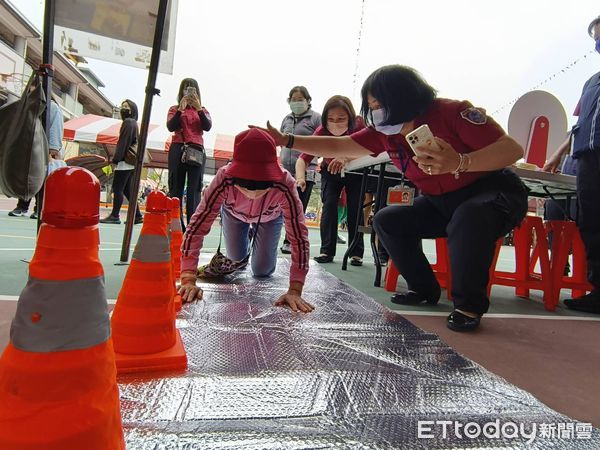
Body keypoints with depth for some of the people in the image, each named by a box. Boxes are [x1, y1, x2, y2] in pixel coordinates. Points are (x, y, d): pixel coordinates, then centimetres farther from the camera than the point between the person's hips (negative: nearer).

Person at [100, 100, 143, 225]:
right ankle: (137, 216, 10)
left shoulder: (128, 122, -8)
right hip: (131, 162, 10)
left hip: (125, 162, -10)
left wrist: (116, 158, -16)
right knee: (127, 190, 11)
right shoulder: (134, 123, 21)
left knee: (117, 188, -6)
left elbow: (123, 141, -15)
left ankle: (114, 216, -3)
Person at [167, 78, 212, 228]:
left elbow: (208, 127, -1)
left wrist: (198, 108, -13)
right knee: (176, 188, -5)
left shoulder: (202, 110, 19)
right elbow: (171, 127, -3)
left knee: (194, 189, -8)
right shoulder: (174, 109, 16)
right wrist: (181, 109, -13)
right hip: (178, 149, 0)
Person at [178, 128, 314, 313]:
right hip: (234, 213, 1)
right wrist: (188, 280, -49)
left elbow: (299, 237, -41)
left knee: (262, 272, 5)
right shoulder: (224, 179, -43)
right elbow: (197, 227, -42)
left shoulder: (285, 185, -44)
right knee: (236, 259, 14)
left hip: (269, 217, 0)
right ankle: (247, 240, 47)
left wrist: (295, 291, -46)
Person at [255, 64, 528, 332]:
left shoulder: (451, 112, -24)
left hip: (494, 194, -6)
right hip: (442, 204, 7)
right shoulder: (384, 133, -5)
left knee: (468, 218, -38)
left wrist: (459, 162, -45)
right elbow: (338, 146, -3)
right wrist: (286, 140, -9)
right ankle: (424, 289, 9)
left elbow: (512, 149, -27)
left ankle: (469, 304, -17)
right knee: (386, 221, -3)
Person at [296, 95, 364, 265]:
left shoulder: (359, 127, -31)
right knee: (329, 206, -12)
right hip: (330, 171, 1)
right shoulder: (321, 132, -30)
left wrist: (347, 158, -59)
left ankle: (356, 253, 4)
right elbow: (303, 159, -35)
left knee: (355, 209, -6)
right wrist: (300, 178, -55)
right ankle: (327, 251, -5)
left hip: (355, 172, 0)